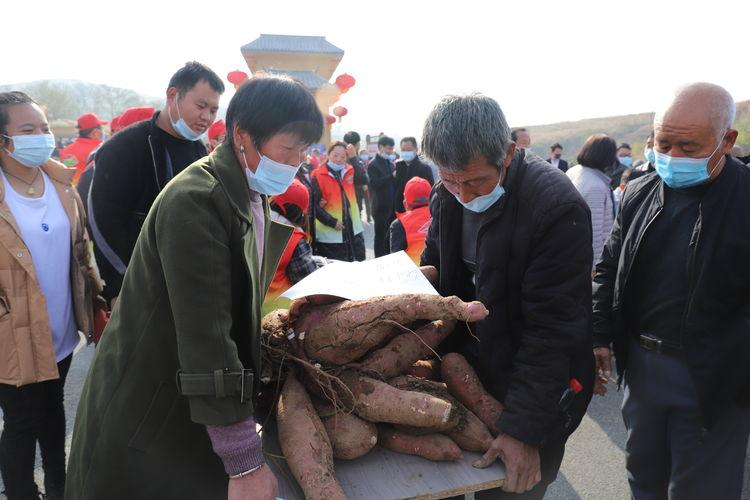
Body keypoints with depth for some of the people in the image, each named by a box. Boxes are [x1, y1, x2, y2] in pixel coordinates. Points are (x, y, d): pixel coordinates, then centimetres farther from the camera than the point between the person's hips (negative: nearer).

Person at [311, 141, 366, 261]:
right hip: (330, 233, -5)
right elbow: (314, 204, -11)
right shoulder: (318, 175, -7)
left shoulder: (350, 172, 8)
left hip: (353, 230, 5)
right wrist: (332, 222, -17)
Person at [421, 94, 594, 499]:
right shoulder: (446, 197, -5)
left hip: (535, 388, -5)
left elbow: (554, 330, -24)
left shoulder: (558, 207, -25)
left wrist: (524, 428, -23)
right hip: (470, 374, 6)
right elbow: (433, 275, 7)